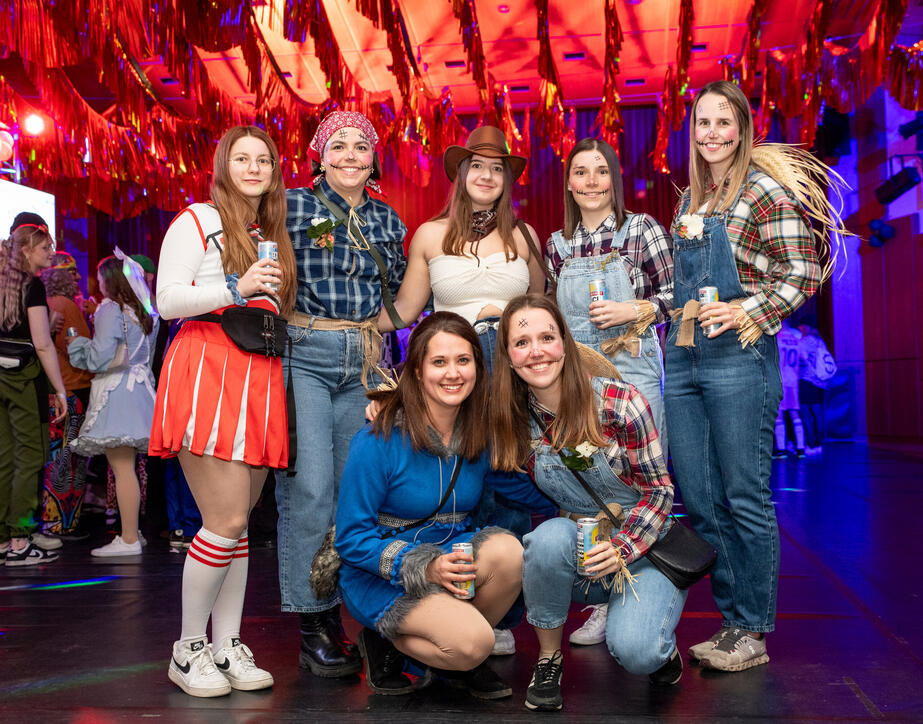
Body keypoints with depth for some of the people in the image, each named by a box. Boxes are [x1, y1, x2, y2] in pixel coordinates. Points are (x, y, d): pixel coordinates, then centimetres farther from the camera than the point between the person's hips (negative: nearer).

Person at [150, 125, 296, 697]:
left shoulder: (274, 235, 23)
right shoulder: (198, 221, 4)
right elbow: (168, 300, -5)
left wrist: (273, 297, 12)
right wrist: (236, 288, -14)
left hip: (259, 379, 6)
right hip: (207, 370, -6)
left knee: (238, 521, 6)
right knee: (228, 520, -12)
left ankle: (227, 645, 13)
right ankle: (188, 650, 3)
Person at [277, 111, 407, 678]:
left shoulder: (388, 221, 15)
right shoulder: (294, 206, 1)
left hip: (365, 365, 5)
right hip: (304, 356, -4)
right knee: (309, 487, -10)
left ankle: (339, 616, 17)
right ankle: (315, 627, 0)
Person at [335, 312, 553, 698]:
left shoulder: (481, 434, -2)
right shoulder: (378, 441, -18)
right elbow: (351, 539, -14)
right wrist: (423, 567, -26)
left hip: (452, 557, 6)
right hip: (380, 576, -5)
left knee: (507, 550, -27)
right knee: (472, 643, -28)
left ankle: (464, 659, -1)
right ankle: (385, 641, 2)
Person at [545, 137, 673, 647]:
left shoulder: (643, 231, 2)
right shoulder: (558, 244, 12)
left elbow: (676, 294, 3)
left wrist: (635, 310, -12)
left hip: (632, 370, -3)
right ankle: (603, 604, 10)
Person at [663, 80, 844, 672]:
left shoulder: (766, 190, -4)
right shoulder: (690, 200, 17)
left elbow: (802, 273, -9)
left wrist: (745, 313, -19)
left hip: (739, 357, -7)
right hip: (683, 360, 7)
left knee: (745, 498, -2)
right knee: (697, 497, 8)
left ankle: (752, 633, 11)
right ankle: (732, 619, 20)